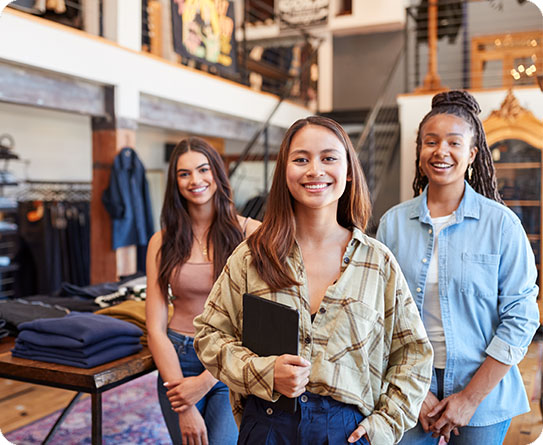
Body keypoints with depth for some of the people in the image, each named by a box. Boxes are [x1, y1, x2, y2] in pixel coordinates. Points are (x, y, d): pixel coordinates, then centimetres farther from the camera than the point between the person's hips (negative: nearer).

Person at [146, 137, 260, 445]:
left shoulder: (250, 233, -6)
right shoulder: (163, 242, 3)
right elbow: (155, 329, -1)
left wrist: (205, 381, -12)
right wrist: (184, 410, -8)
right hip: (178, 361, 3)